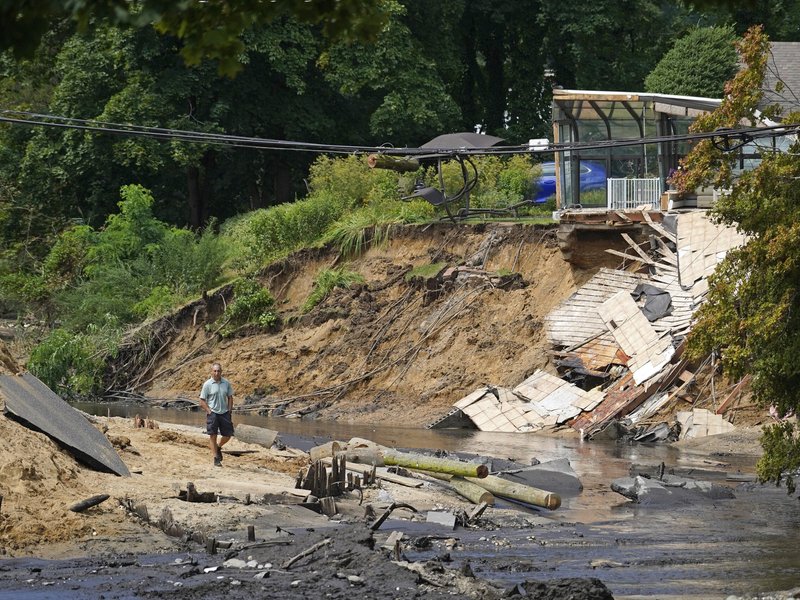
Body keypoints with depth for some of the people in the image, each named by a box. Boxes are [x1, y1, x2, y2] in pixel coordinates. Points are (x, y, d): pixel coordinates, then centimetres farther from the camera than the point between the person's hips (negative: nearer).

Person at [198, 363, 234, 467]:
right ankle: (216, 459, 5)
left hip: (224, 413, 4)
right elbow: (202, 401, -4)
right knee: (213, 435, -1)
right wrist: (209, 411, -12)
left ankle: (218, 447, 36)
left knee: (228, 435, 7)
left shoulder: (226, 383, 4)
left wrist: (229, 411, 4)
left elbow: (230, 398, 12)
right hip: (213, 413, -4)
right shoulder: (207, 384, -6)